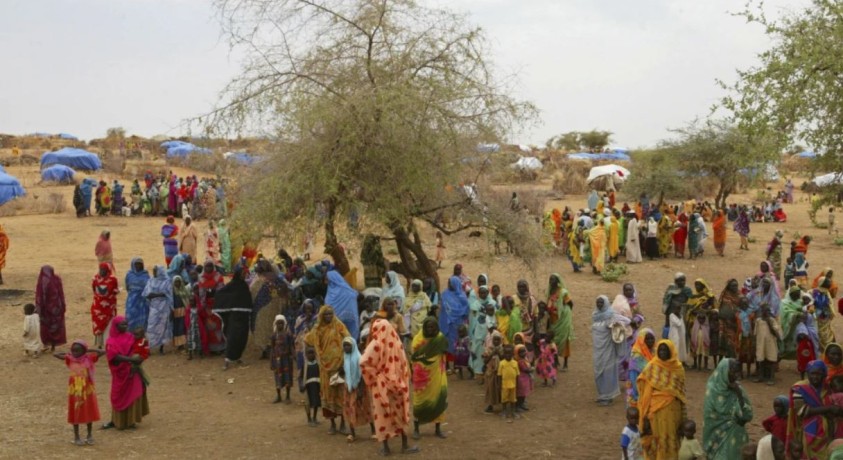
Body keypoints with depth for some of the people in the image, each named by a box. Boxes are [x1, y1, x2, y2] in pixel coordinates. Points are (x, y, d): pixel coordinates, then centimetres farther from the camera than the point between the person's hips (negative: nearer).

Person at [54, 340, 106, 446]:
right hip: (74, 391, 1)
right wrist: (67, 354, -5)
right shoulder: (70, 359, -4)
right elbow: (55, 355, -8)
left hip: (87, 391, -1)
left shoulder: (89, 358, -9)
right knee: (76, 413, 10)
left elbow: (103, 352, -17)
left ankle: (89, 435, 26)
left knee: (89, 413, 11)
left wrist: (90, 350, -12)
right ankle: (76, 437, 21)